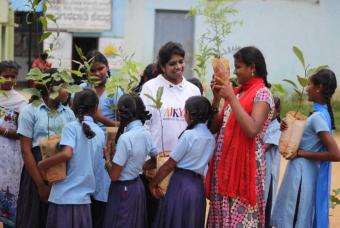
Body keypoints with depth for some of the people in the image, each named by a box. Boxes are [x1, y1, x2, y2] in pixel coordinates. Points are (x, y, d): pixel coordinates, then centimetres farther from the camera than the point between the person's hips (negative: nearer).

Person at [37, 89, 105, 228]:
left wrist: (42, 164, -10)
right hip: (84, 197, 5)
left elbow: (66, 154, -22)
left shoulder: (71, 127, -7)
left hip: (64, 197, -5)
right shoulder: (100, 133, 10)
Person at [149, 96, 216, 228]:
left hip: (181, 184, -6)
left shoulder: (188, 135, -12)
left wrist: (153, 183, 1)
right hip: (198, 186, 6)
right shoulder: (211, 138, 8)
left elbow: (170, 165, -9)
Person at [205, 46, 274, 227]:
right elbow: (214, 127, 14)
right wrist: (217, 97, 2)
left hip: (245, 164, -7)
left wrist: (231, 97, -18)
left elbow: (252, 130, -24)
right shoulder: (236, 92, 13)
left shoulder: (262, 93, -8)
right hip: (224, 164, 7)